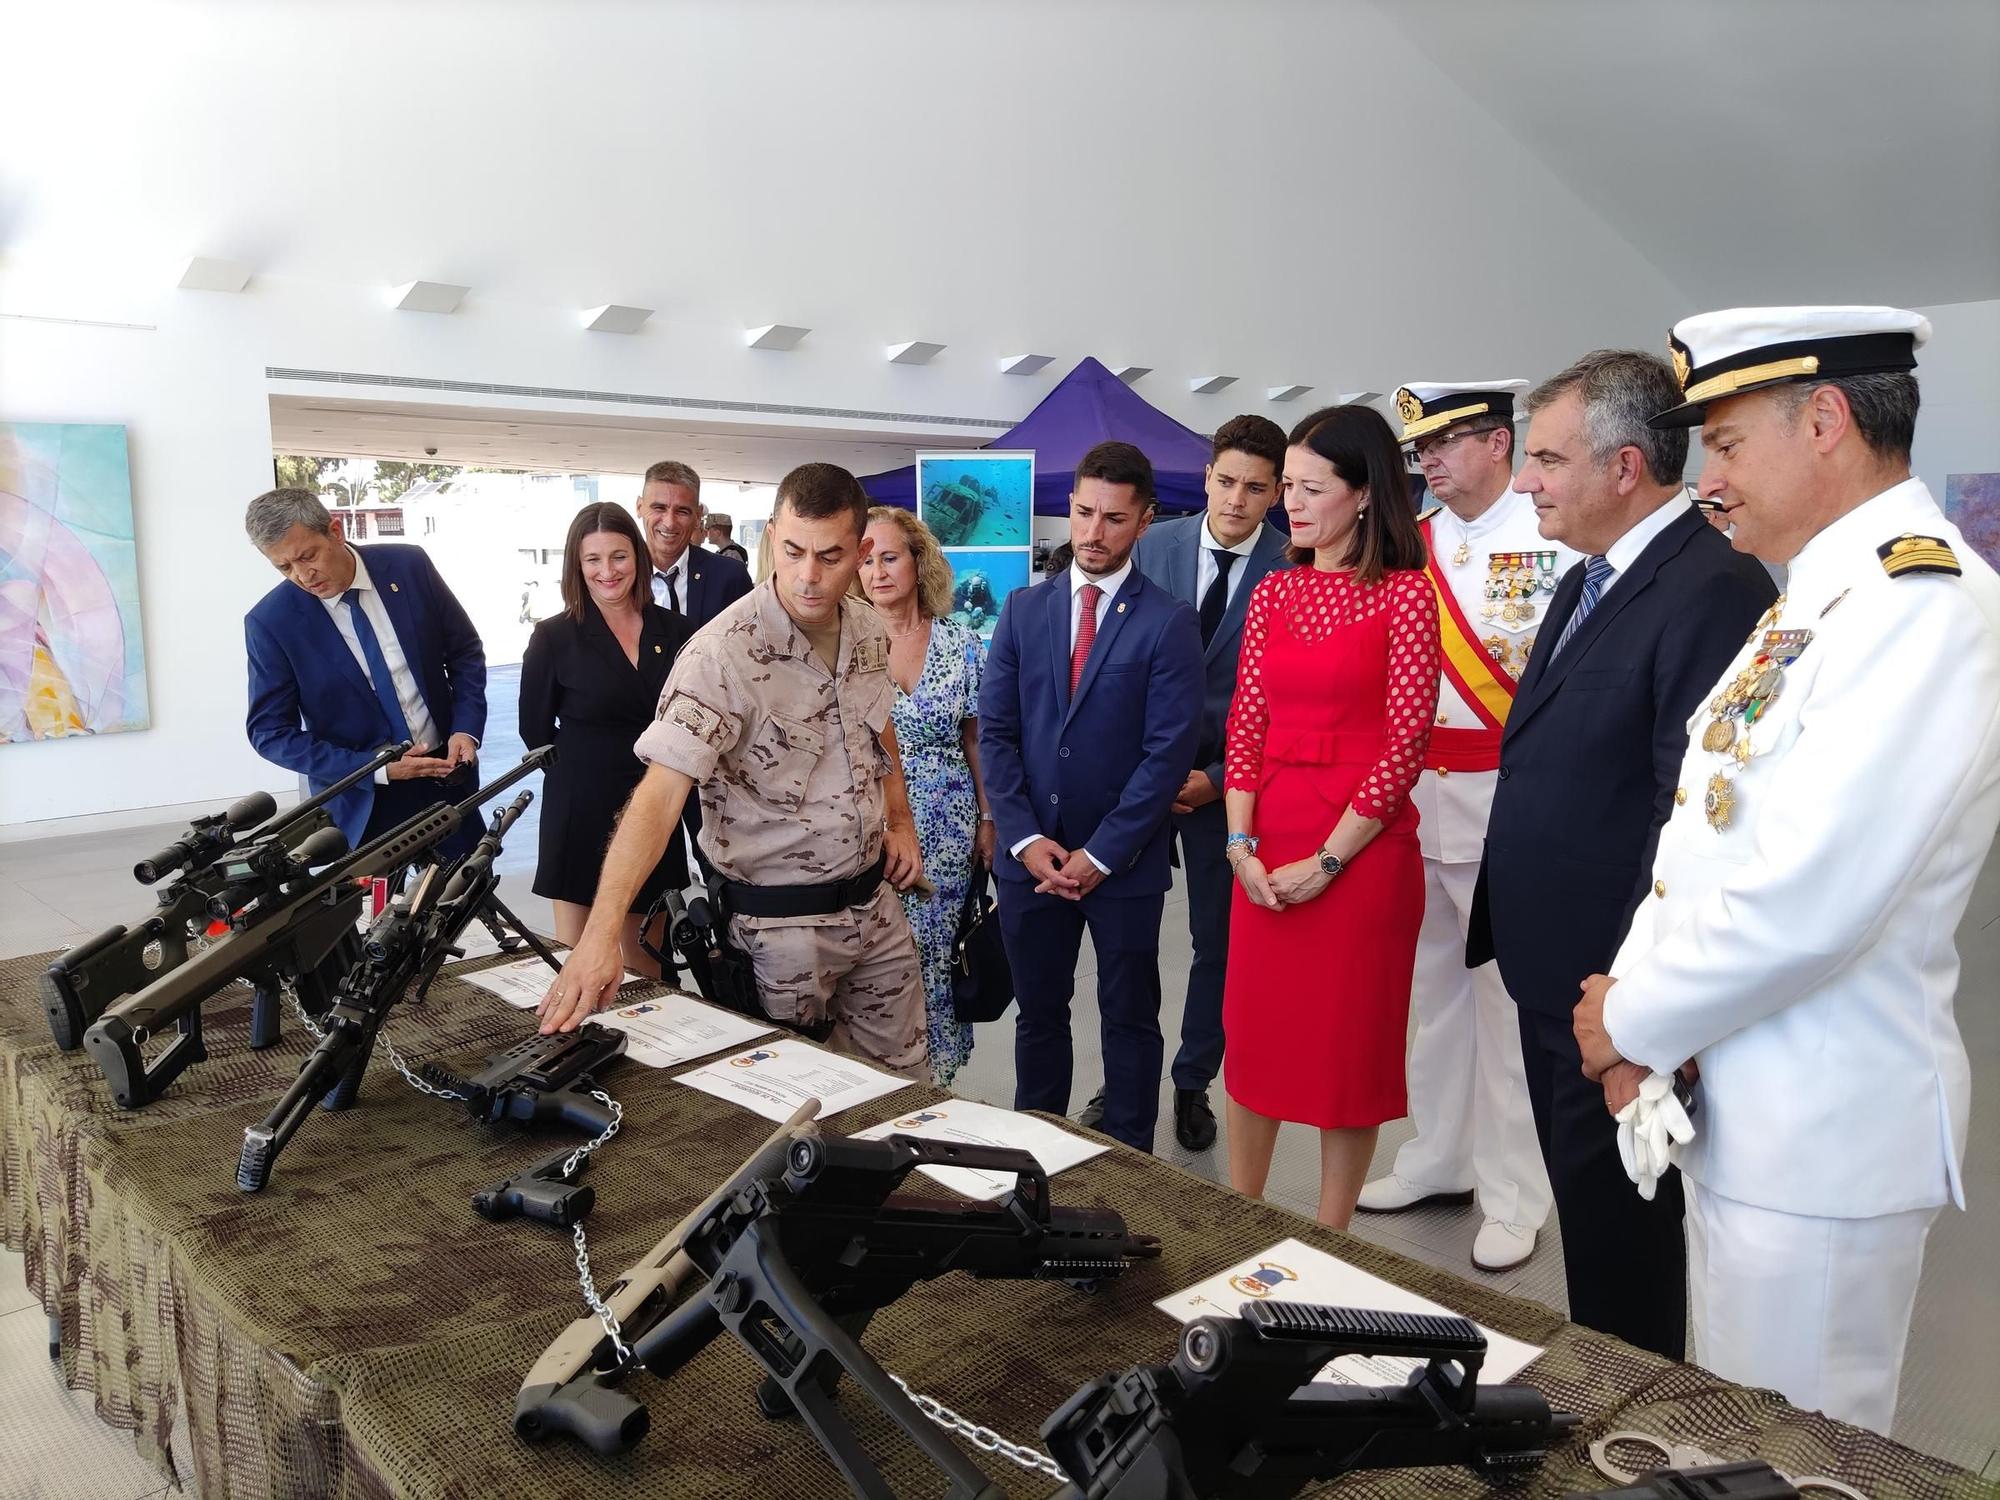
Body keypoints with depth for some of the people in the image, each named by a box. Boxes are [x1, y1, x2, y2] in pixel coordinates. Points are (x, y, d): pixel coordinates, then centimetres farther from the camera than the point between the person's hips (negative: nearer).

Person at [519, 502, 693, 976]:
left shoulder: (674, 632, 1)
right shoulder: (554, 637, -5)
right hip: (582, 812, -2)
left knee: (643, 955, 11)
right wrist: (587, 770, 5)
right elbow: (535, 730, 2)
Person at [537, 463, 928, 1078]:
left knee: (904, 1080, 18)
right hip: (781, 920, -6)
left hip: (873, 898, 6)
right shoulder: (723, 654, -23)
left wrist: (900, 820, 7)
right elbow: (660, 791, -31)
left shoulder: (868, 628, -1)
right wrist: (601, 933, -41)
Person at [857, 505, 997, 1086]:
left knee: (935, 954, 5)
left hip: (947, 825, 1)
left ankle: (935, 1077, 22)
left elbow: (975, 738, 8)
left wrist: (988, 819, 5)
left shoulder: (961, 644, 3)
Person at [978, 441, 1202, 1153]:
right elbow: (995, 732, 2)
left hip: (1123, 863, -3)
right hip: (1031, 856, 3)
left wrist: (1100, 854, -14)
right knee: (1038, 1013, 16)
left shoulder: (1168, 621, -7)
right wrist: (1027, 839, -7)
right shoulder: (1023, 608, 5)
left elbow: (1169, 750, -12)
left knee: (1129, 1020, 12)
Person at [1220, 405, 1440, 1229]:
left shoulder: (1404, 596, -6)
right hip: (1266, 850, 5)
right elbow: (1245, 727, 7)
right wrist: (1242, 845, -4)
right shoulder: (1273, 593, 9)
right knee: (1252, 1035, 12)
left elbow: (1404, 746, -10)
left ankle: (1328, 1242, 23)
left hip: (1361, 850, -5)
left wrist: (1327, 861, -12)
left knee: (1349, 1047, 7)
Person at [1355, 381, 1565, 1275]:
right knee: (1430, 987, 15)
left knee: (1506, 998, 1)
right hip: (1412, 799, 6)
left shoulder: (1553, 542, -8)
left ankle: (1513, 1196, 15)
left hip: (1507, 800, -6)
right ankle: (1438, 1159, 31)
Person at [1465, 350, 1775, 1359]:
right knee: (1585, 1213, 23)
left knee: (1617, 1248, 8)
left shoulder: (1714, 591, -20)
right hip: (1550, 975, 9)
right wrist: (1504, 929, 13)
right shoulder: (1586, 584, 12)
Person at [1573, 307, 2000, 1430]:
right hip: (1734, 1113, 9)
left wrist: (1634, 1021, -13)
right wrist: (1638, 997, -3)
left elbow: (1804, 903, -28)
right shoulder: (1820, 598, 11)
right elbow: (1707, 824, 11)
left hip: (1821, 1139, -9)